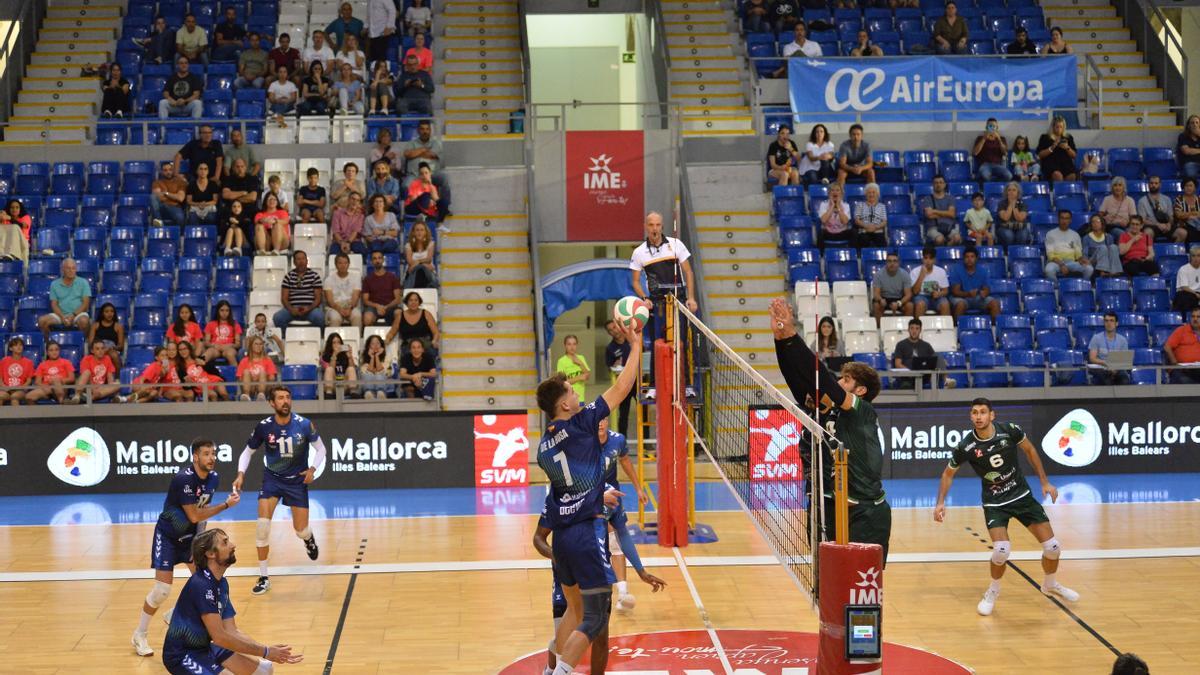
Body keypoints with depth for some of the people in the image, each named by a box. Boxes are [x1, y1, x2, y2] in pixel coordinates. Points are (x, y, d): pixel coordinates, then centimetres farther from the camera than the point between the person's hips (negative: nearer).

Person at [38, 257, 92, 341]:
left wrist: (73, 315, -14)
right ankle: (46, 342, -2)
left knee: (84, 321, -38)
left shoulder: (83, 282, 6)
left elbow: (86, 303, 0)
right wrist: (62, 317, -12)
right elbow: (54, 304, 6)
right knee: (42, 320, -23)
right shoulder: (55, 284, 11)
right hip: (60, 314, 3)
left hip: (78, 313, -3)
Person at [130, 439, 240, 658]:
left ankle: (176, 617, 26)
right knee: (162, 590, -11)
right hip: (167, 535, -7)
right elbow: (194, 516, -26)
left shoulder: (214, 478, -6)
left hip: (190, 535, 7)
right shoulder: (183, 478, -29)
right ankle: (139, 635, 6)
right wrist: (226, 505, -24)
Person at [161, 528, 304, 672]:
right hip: (182, 655, -10)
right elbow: (219, 637, -26)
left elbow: (232, 632, 4)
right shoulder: (201, 585, -24)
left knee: (265, 669, 8)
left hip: (205, 648, 10)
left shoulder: (221, 583, 6)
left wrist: (268, 651, -8)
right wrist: (265, 652, -21)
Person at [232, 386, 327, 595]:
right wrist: (241, 474, -12)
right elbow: (248, 451, 2)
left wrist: (312, 469, -16)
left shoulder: (304, 425, -15)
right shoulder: (264, 427, -13)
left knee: (301, 530, 3)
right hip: (272, 479, 0)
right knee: (262, 525, -16)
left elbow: (320, 448, 0)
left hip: (297, 481, 0)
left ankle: (308, 538, 46)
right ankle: (263, 577, -5)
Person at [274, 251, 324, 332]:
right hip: (292, 308, 1)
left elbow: (318, 298, 4)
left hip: (310, 308, -1)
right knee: (278, 317, -29)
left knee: (319, 317, -35)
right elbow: (284, 298, 6)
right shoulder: (288, 276, 11)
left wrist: (309, 308, -16)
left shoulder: (314, 275, 8)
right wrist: (291, 309, -15)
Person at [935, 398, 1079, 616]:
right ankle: (993, 592, 7)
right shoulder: (965, 447, -18)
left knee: (1052, 547, 0)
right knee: (1002, 550, -24)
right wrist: (941, 503, -8)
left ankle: (1050, 584, 34)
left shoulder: (1009, 430, -17)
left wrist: (1045, 482, 4)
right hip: (994, 503, -2)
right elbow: (948, 474, 0)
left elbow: (1029, 450, 4)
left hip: (1022, 496, 2)